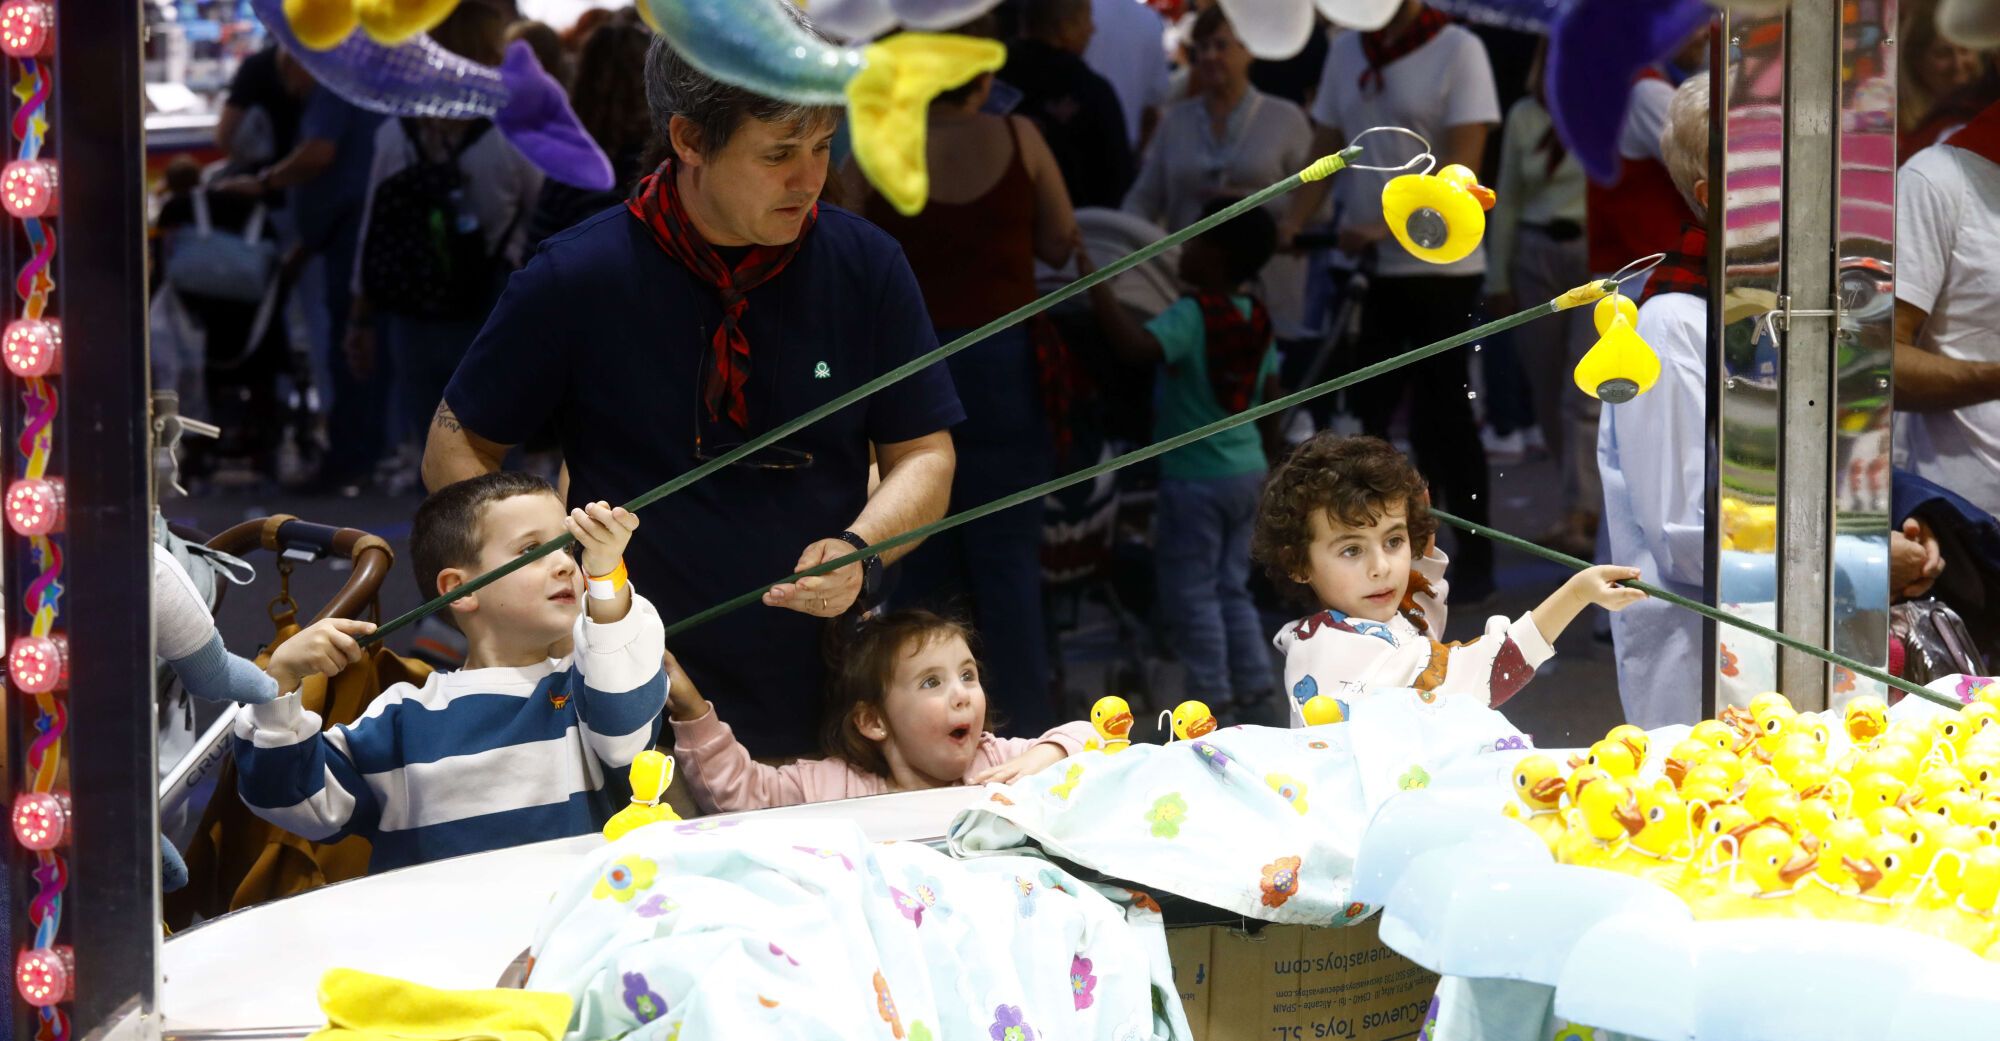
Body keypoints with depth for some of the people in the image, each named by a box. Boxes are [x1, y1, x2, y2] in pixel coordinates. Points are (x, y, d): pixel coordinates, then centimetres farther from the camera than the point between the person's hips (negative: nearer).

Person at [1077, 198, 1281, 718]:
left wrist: (1095, 283, -34)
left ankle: (1211, 690, 6)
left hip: (1196, 478, -7)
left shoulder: (1191, 315, -20)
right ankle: (1253, 681, 20)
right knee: (1231, 586, 19)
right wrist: (1265, 461, 21)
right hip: (1247, 473, 7)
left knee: (1191, 591, 4)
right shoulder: (1257, 318, 3)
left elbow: (1136, 346, -38)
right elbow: (1270, 397, 10)